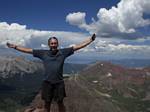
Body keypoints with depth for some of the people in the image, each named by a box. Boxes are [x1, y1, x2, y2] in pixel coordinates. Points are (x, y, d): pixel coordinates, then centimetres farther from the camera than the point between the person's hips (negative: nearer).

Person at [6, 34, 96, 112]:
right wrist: (15, 47, 8)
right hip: (47, 83, 1)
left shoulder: (63, 52, 0)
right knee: (47, 104, 13)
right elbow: (28, 50, 7)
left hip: (59, 83, -1)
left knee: (60, 103, 9)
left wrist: (91, 39, -6)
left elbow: (78, 46, -2)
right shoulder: (43, 53, 3)